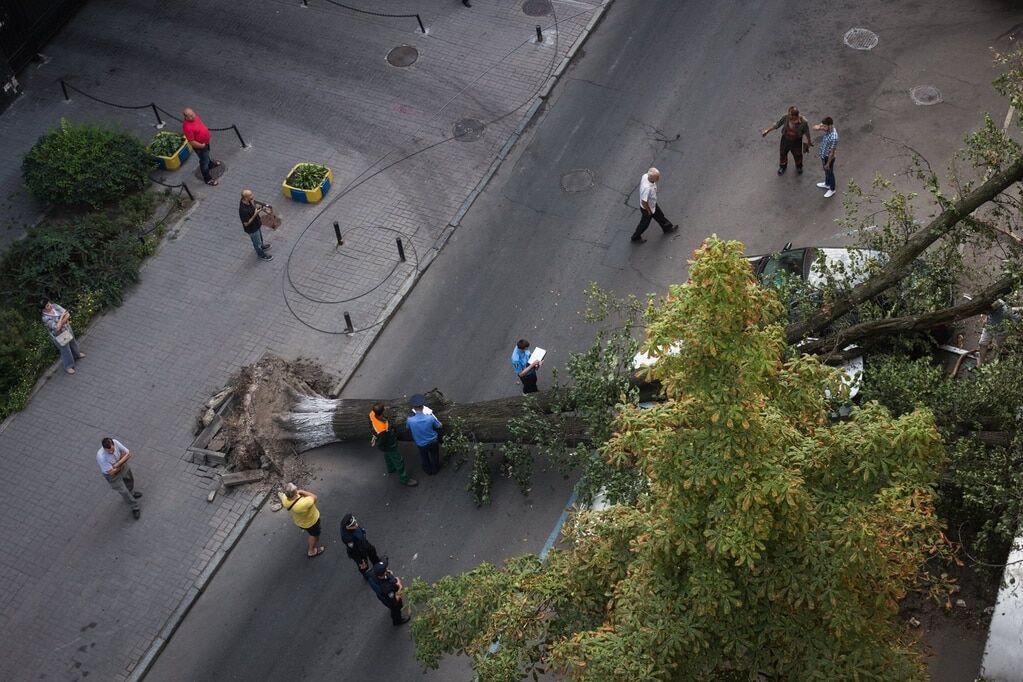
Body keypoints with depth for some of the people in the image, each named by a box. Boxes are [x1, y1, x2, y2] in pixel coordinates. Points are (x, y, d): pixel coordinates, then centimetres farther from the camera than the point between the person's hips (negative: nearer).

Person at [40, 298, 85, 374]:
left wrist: (62, 322, -29)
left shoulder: (54, 306, -14)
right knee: (65, 351, 13)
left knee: (73, 342, 31)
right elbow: (57, 327, -35)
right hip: (60, 336, -7)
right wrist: (62, 317, -30)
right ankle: (68, 366, 36)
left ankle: (76, 355, 60)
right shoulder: (46, 318, -32)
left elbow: (68, 314, -14)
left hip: (67, 329, 7)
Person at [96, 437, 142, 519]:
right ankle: (135, 508, 34)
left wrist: (117, 464, -30)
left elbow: (128, 454, -20)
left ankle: (131, 492, 64)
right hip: (113, 475, -5)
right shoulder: (101, 457, -43)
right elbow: (111, 472, -33)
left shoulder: (116, 443, -31)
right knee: (124, 492, 10)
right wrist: (120, 466, -17)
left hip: (123, 466, 5)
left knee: (130, 479, 31)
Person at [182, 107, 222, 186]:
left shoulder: (194, 116, -15)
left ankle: (210, 164, 64)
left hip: (205, 141, 8)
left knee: (207, 154, 35)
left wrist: (207, 134, 11)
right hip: (200, 146, -8)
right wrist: (202, 146, -19)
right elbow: (192, 142, -30)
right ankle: (208, 179, 30)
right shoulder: (187, 127, -39)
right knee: (204, 161, 11)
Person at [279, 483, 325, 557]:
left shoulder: (284, 498, -31)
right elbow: (314, 498, -31)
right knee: (315, 535, 25)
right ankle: (311, 551, 48)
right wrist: (301, 491, -30)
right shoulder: (303, 504, -49)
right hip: (311, 521, -6)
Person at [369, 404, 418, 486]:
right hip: (389, 446, -7)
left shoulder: (372, 413, -29)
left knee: (388, 456, 36)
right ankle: (404, 479, 42)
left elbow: (370, 424, -4)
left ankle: (391, 469, 65)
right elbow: (381, 443, -30)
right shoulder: (382, 430, -49)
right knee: (398, 461, 18)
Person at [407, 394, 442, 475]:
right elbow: (439, 426, -13)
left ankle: (428, 470, 55)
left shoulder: (410, 420, -33)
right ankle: (435, 469, 55)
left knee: (424, 458, 31)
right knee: (434, 456, 30)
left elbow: (408, 428, -7)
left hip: (421, 444, 0)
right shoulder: (430, 418, -34)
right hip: (433, 441, 0)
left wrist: (413, 415, 1)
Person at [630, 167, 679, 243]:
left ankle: (668, 228, 57)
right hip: (647, 208, -8)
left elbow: (641, 183, 0)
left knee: (659, 216, 31)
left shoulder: (645, 175, -24)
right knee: (645, 223, 19)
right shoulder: (647, 188, -47)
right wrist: (649, 211, -17)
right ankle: (636, 237, 44)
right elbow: (644, 202, -36)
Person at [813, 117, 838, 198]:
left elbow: (832, 153, -28)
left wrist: (828, 164, -17)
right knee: (826, 171, 31)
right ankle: (827, 184, 57)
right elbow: (814, 128, -4)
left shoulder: (834, 137, -40)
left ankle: (832, 190, 41)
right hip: (823, 155, 8)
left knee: (829, 173, 17)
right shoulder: (828, 129, -16)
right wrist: (819, 126, -28)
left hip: (828, 157, -8)